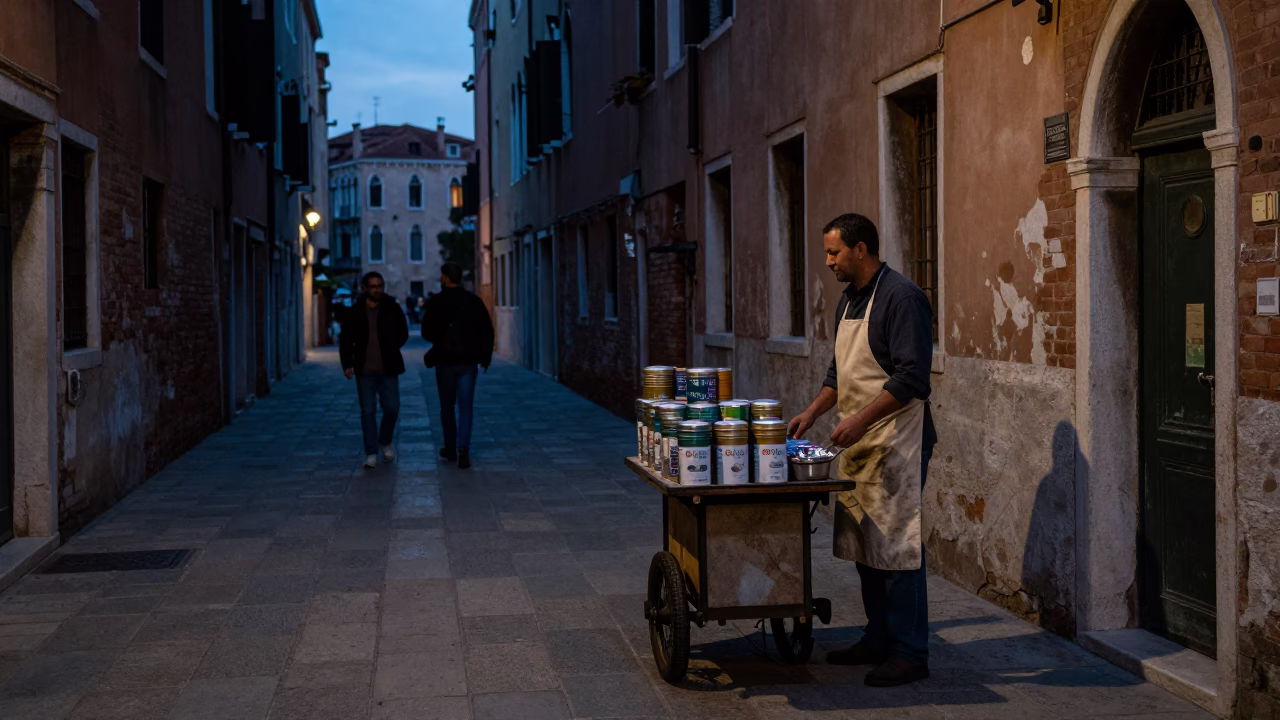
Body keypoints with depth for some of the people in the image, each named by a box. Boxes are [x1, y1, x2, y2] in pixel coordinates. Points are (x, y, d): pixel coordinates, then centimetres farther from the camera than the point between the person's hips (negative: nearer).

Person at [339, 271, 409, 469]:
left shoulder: (392, 309, 0)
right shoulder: (355, 312, 0)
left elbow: (403, 334, 11)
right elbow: (346, 340, 4)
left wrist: (390, 349, -1)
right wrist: (347, 364, -6)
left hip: (388, 369, 0)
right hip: (365, 370, 0)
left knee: (392, 408, 1)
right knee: (368, 411, 1)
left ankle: (385, 442, 27)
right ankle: (371, 453, 6)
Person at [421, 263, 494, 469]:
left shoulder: (435, 302, -7)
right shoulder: (474, 301, 0)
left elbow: (427, 333, -6)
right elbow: (488, 331, 1)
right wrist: (485, 357, 11)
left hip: (445, 361, -1)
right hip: (468, 361, 1)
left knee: (447, 407, 14)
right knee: (465, 407, 1)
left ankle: (450, 449, 21)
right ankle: (463, 448, -15)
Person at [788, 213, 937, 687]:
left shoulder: (901, 297, -14)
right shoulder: (848, 301, 16)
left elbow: (911, 376, -20)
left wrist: (861, 418, -24)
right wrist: (813, 412, 13)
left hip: (896, 443, -9)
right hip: (858, 443, 10)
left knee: (896, 545, -7)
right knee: (863, 542, 13)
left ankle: (909, 652, 0)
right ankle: (878, 640, 24)